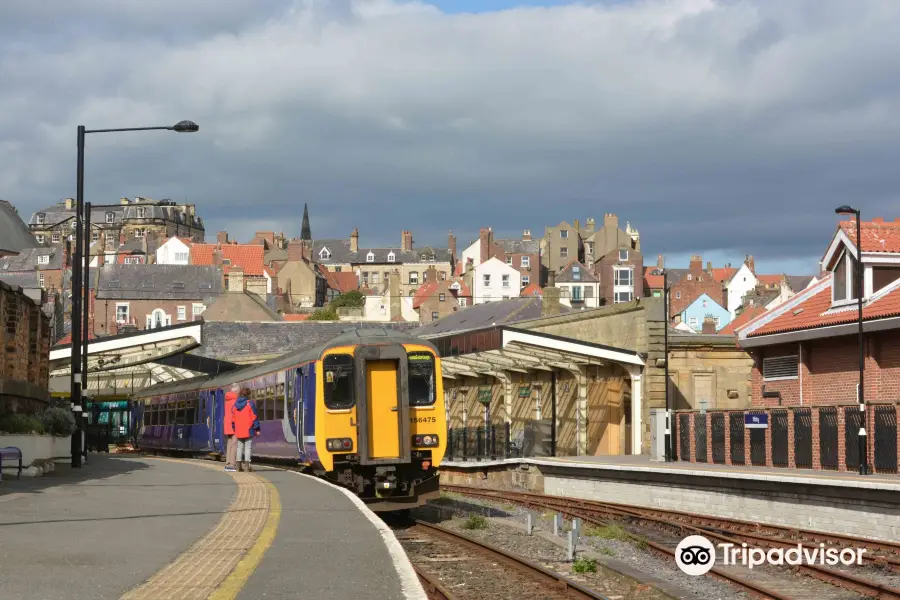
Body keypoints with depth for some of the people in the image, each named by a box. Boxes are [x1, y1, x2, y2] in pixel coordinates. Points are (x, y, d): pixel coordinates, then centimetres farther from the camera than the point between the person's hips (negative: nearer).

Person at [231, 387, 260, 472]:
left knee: (240, 447, 12)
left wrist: (234, 428, 19)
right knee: (248, 447, -3)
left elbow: (233, 418, 11)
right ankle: (247, 465, -9)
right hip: (249, 430, -4)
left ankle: (239, 466, 10)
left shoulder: (235, 405, 8)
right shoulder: (250, 404, -7)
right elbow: (254, 417, -8)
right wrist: (257, 429, -3)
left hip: (238, 430, 4)